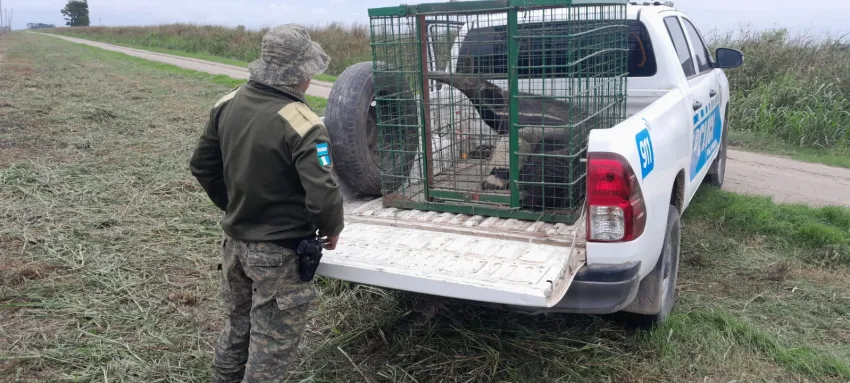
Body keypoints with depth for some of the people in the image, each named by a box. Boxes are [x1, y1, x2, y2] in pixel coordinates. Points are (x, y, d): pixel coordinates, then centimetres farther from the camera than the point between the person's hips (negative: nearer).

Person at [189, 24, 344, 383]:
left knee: (237, 326, 28)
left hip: (234, 241, 7)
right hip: (280, 253, -7)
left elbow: (202, 166, 8)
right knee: (272, 344, 10)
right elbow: (322, 195, -30)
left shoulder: (228, 104, -3)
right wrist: (332, 229, -9)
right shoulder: (302, 125, -26)